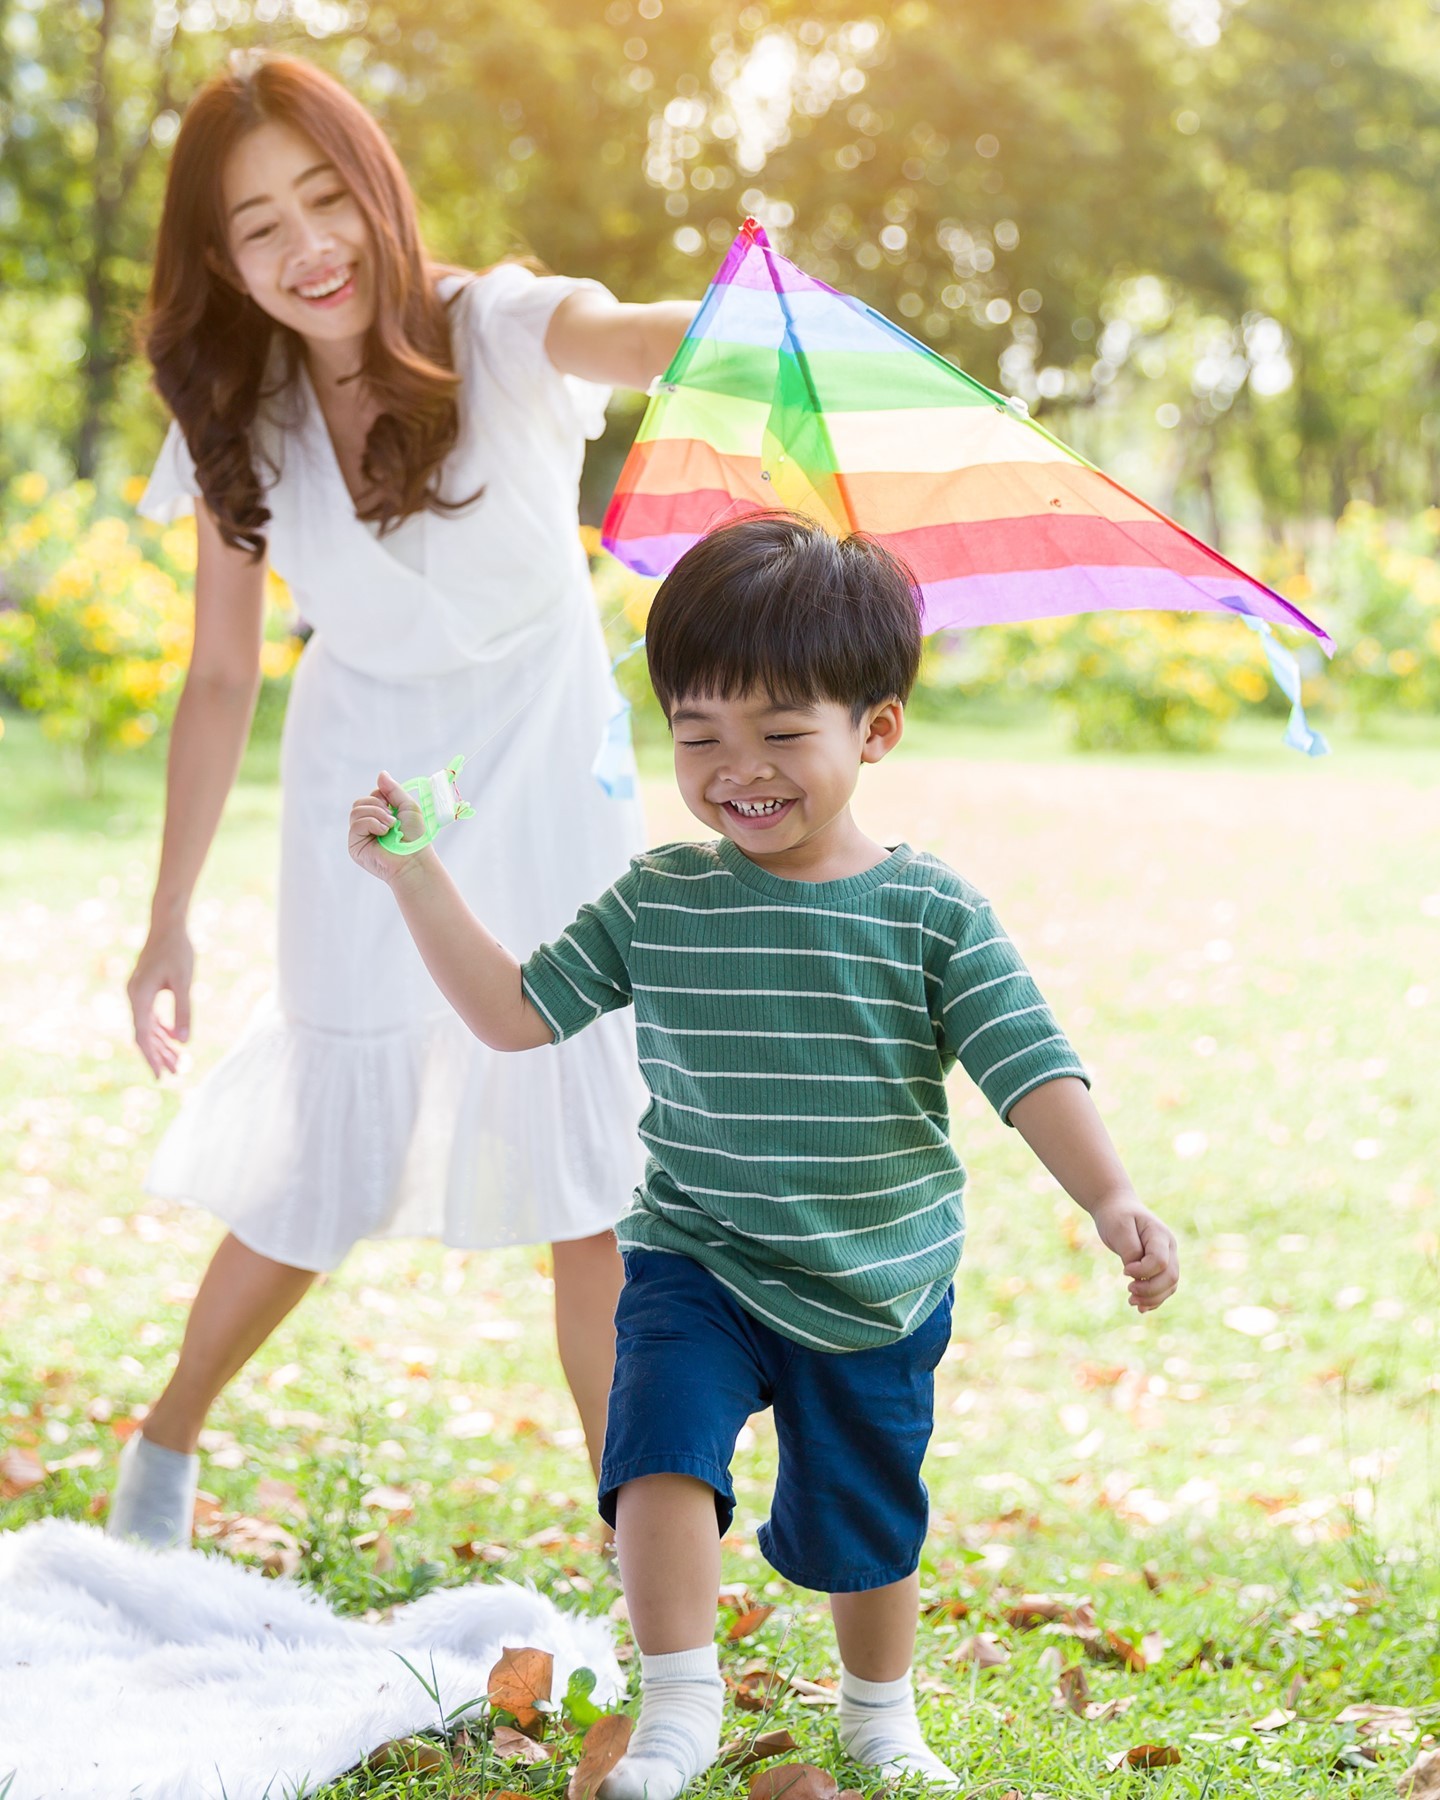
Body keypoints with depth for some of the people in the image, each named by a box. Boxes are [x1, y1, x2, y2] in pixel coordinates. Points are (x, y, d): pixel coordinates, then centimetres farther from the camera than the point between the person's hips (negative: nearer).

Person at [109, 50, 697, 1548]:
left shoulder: (497, 333, -18)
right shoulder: (241, 425, -8)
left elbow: (629, 337, -41)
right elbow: (221, 680, -1)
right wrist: (168, 924, 1)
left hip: (543, 797, -1)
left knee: (593, 1193, -1)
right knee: (319, 1190, 8)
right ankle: (165, 1444, 33)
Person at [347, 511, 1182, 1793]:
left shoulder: (932, 914, -12)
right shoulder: (657, 902, -5)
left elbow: (1032, 1071, -15)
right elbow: (517, 1015, 2)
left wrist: (1114, 1201, -29)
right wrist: (417, 880, -7)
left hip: (879, 1287, 0)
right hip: (697, 1264, 1)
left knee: (862, 1524, 15)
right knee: (664, 1446, -24)